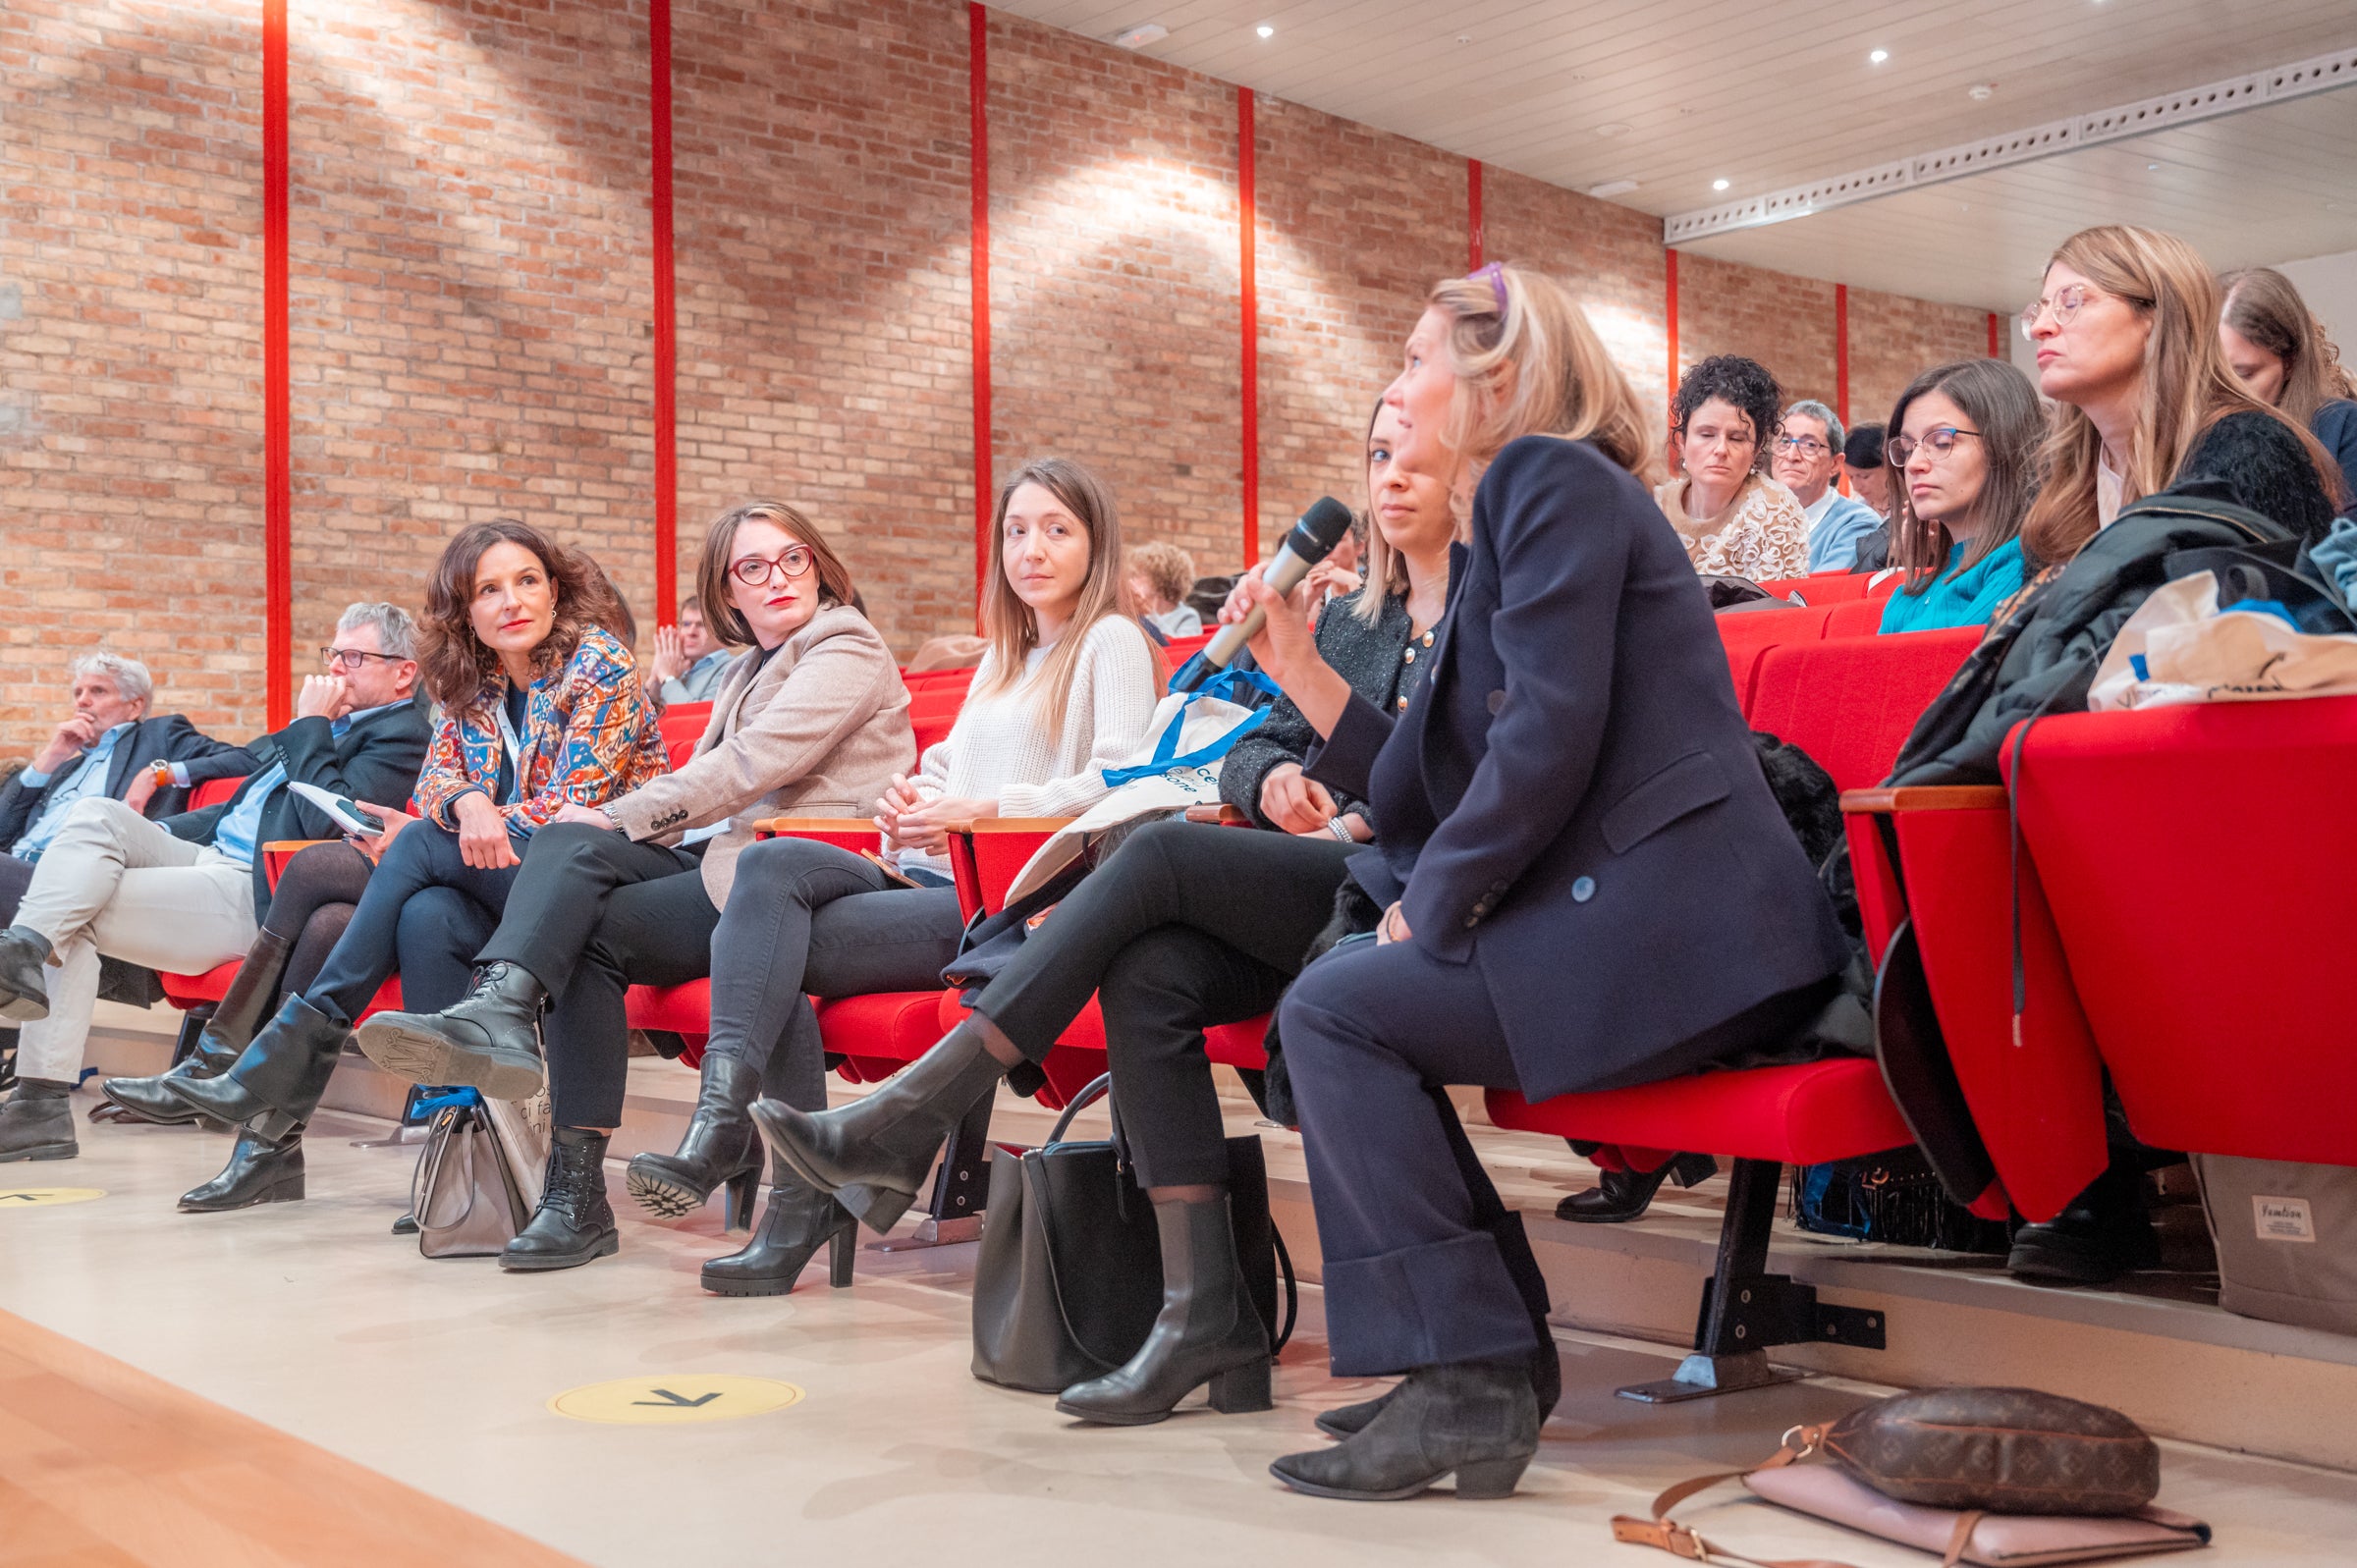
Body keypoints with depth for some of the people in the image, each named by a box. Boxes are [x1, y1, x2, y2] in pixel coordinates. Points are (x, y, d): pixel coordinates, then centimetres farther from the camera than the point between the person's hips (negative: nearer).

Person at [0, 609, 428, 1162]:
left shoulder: (402, 734, -5)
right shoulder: (330, 725, 25)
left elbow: (326, 820, -19)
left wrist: (310, 725, -8)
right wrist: (144, 837, 17)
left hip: (257, 894, -9)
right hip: (206, 854, 9)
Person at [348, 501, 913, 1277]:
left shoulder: (848, 649, 0)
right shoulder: (748, 668, 27)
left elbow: (751, 765, -13)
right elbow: (707, 784, 15)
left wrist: (620, 817, -10)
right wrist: (605, 828, -3)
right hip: (722, 862, 7)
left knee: (589, 928, -24)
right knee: (570, 843, -17)